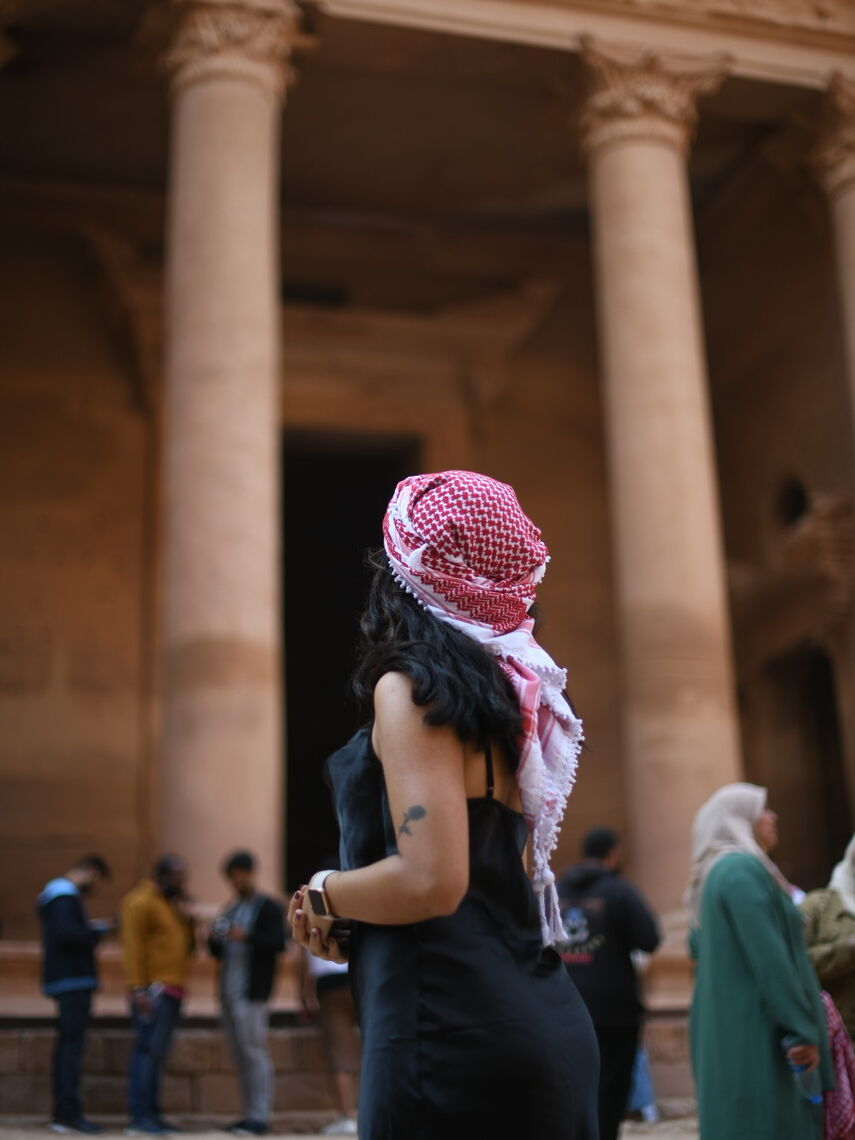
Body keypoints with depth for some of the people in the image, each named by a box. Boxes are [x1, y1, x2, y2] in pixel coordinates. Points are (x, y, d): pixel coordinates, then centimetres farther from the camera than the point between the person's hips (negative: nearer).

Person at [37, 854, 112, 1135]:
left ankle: (62, 1113, 11)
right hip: (74, 981, -10)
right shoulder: (65, 897, -12)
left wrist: (93, 929, 12)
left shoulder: (58, 894, 21)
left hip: (66, 982, 10)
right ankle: (68, 1112, -14)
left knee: (68, 1043, 9)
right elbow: (68, 933, -25)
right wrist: (97, 932, -10)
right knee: (72, 1043, -12)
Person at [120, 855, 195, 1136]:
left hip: (172, 989, 9)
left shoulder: (173, 904, 20)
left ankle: (151, 1115, 13)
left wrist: (188, 920, 4)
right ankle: (139, 1117, -8)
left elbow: (187, 947, 21)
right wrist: (138, 988, -20)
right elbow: (132, 946, -15)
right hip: (153, 989, -9)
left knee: (158, 1054, 9)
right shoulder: (142, 902, -7)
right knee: (148, 1051, -10)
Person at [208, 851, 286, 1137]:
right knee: (239, 1055, 8)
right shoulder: (231, 909, 20)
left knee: (254, 1052, -8)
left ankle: (260, 1116, -7)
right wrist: (215, 939, 1)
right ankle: (248, 1114, 12)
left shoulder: (268, 907, -2)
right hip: (229, 992, 8)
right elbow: (219, 952, 23)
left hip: (252, 993, -8)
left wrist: (246, 936, -24)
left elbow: (279, 943, -13)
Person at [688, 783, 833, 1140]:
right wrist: (803, 1029, -19)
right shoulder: (743, 869, -13)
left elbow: (696, 944, 22)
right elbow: (769, 956, -19)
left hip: (724, 1029, 10)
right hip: (754, 1031, -10)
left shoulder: (715, 872, 17)